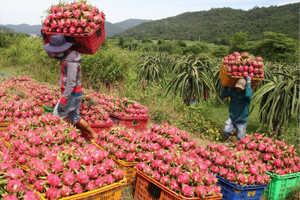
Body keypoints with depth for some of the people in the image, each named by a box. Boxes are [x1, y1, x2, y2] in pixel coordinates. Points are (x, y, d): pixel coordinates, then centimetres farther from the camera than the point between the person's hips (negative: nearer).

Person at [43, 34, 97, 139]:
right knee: (74, 118, 17)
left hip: (73, 94, -10)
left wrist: (63, 101, -27)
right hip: (72, 94, 10)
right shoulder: (65, 56, 7)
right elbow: (50, 54, 21)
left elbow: (71, 83, -26)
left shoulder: (71, 61, -22)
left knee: (57, 117, -4)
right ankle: (92, 134, 23)